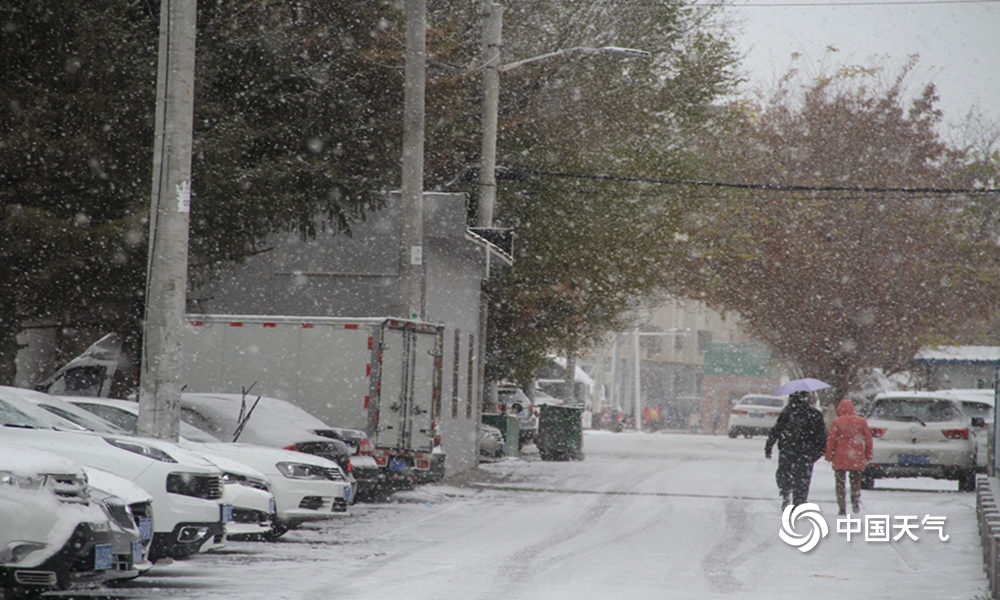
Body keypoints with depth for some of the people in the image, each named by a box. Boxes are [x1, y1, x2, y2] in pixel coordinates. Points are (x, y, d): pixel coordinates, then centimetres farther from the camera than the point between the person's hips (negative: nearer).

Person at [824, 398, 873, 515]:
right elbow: (868, 439, 7)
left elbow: (831, 440, -6)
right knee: (856, 481, 17)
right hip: (857, 459, 2)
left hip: (840, 459, -2)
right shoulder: (862, 421, 2)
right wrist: (868, 456, 16)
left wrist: (828, 456, 3)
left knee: (840, 483, 6)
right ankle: (855, 500, -4)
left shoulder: (837, 422, -7)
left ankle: (842, 507, 1)